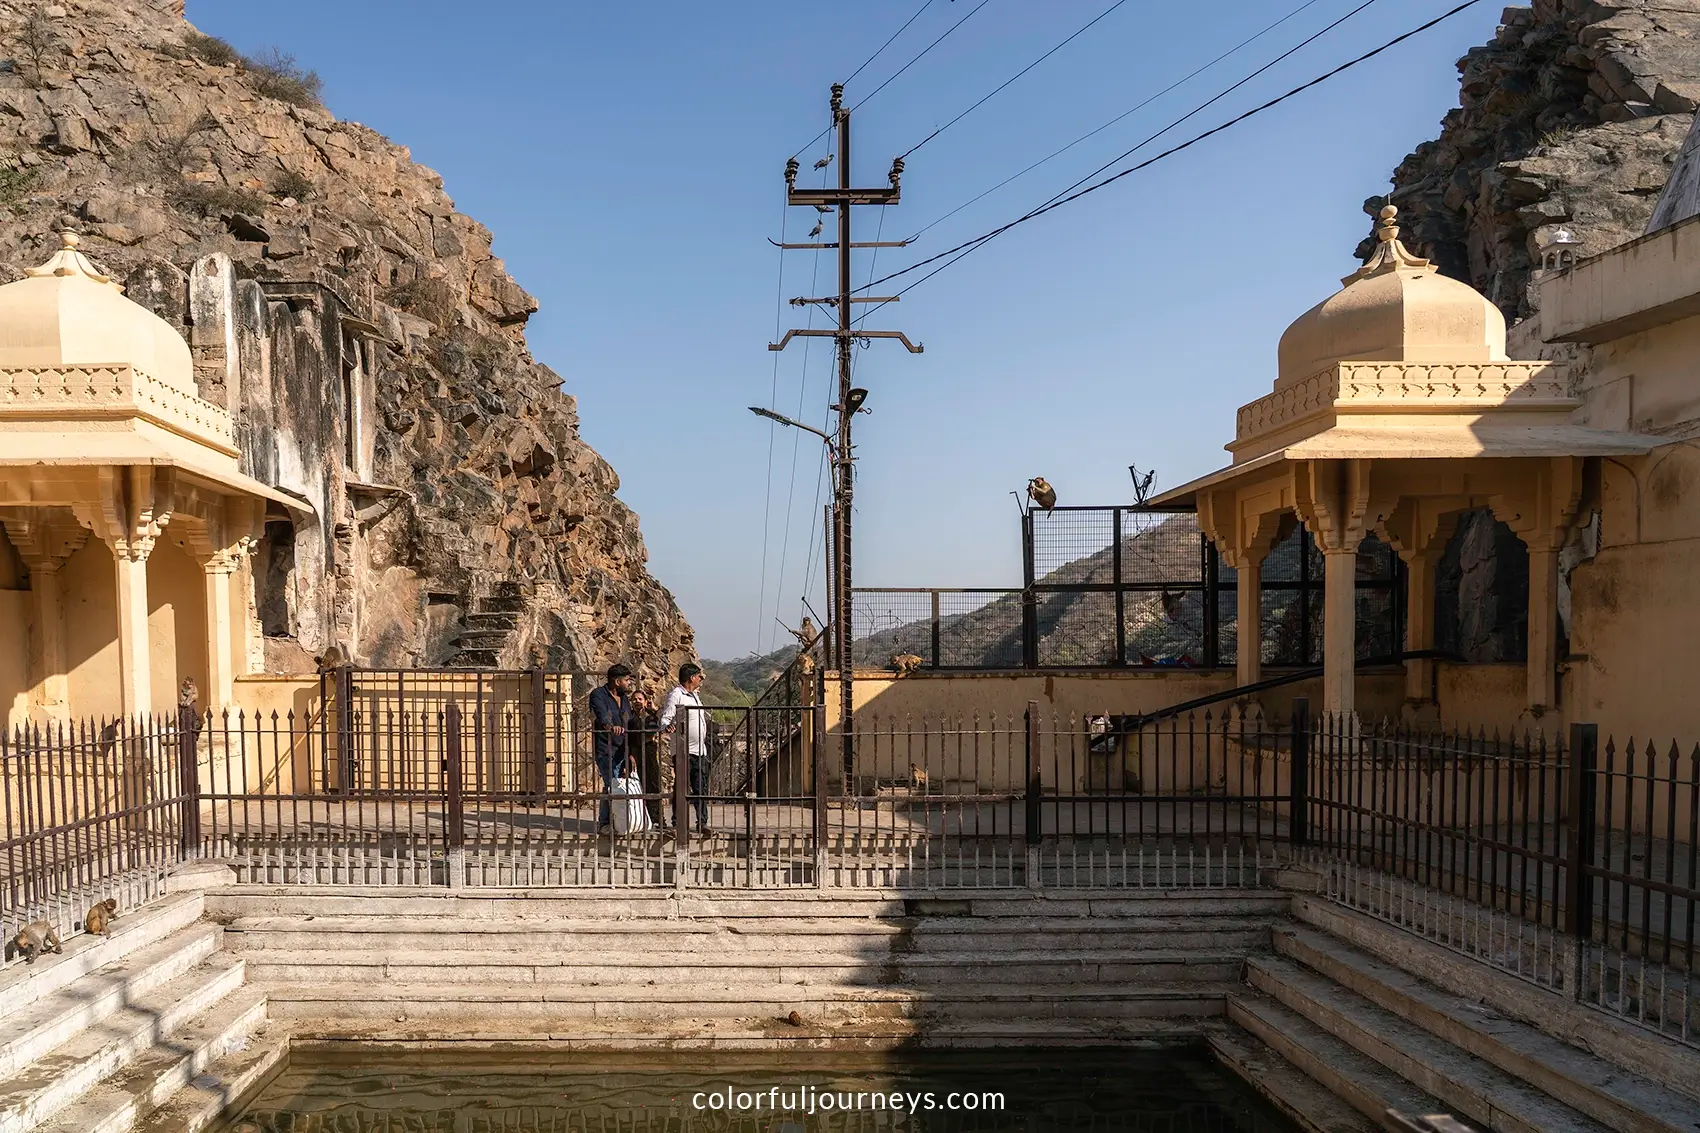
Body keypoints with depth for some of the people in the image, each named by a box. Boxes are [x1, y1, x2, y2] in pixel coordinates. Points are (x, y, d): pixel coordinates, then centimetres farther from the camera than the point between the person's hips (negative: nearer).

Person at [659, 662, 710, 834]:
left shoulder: (695, 695, 19)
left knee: (701, 789, 7)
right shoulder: (675, 695, -9)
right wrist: (667, 728, -37)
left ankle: (702, 822, 11)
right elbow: (665, 718, -19)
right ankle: (678, 822, 3)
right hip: (684, 751, -8)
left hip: (700, 750, 8)